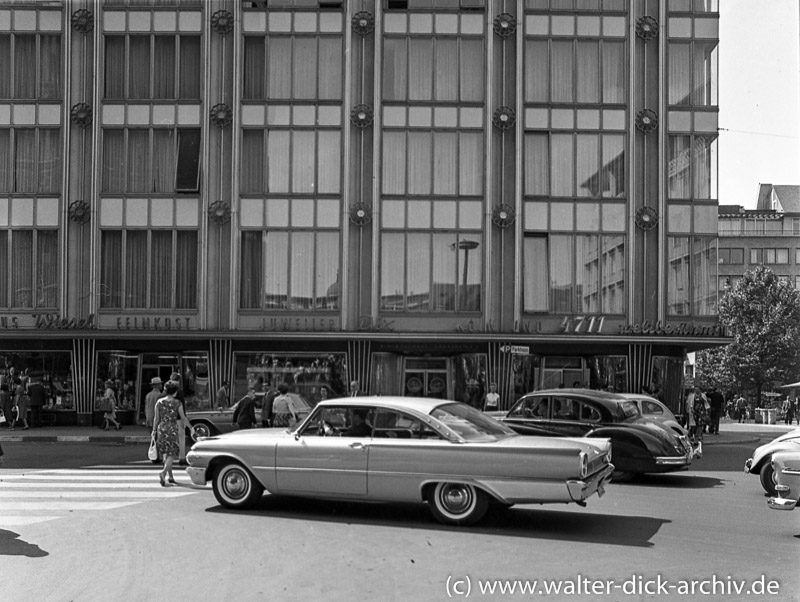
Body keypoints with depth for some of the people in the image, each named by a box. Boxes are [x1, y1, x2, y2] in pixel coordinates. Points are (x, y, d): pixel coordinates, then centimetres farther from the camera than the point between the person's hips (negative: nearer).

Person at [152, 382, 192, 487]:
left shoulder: (159, 402, 1)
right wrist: (190, 427, 10)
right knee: (171, 454, 0)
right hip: (172, 429, -3)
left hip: (161, 428, 4)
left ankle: (170, 476, 20)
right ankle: (163, 472, -23)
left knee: (166, 453, 16)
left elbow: (156, 418, 4)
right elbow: (183, 418, -2)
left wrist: (154, 430, 13)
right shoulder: (177, 403, -6)